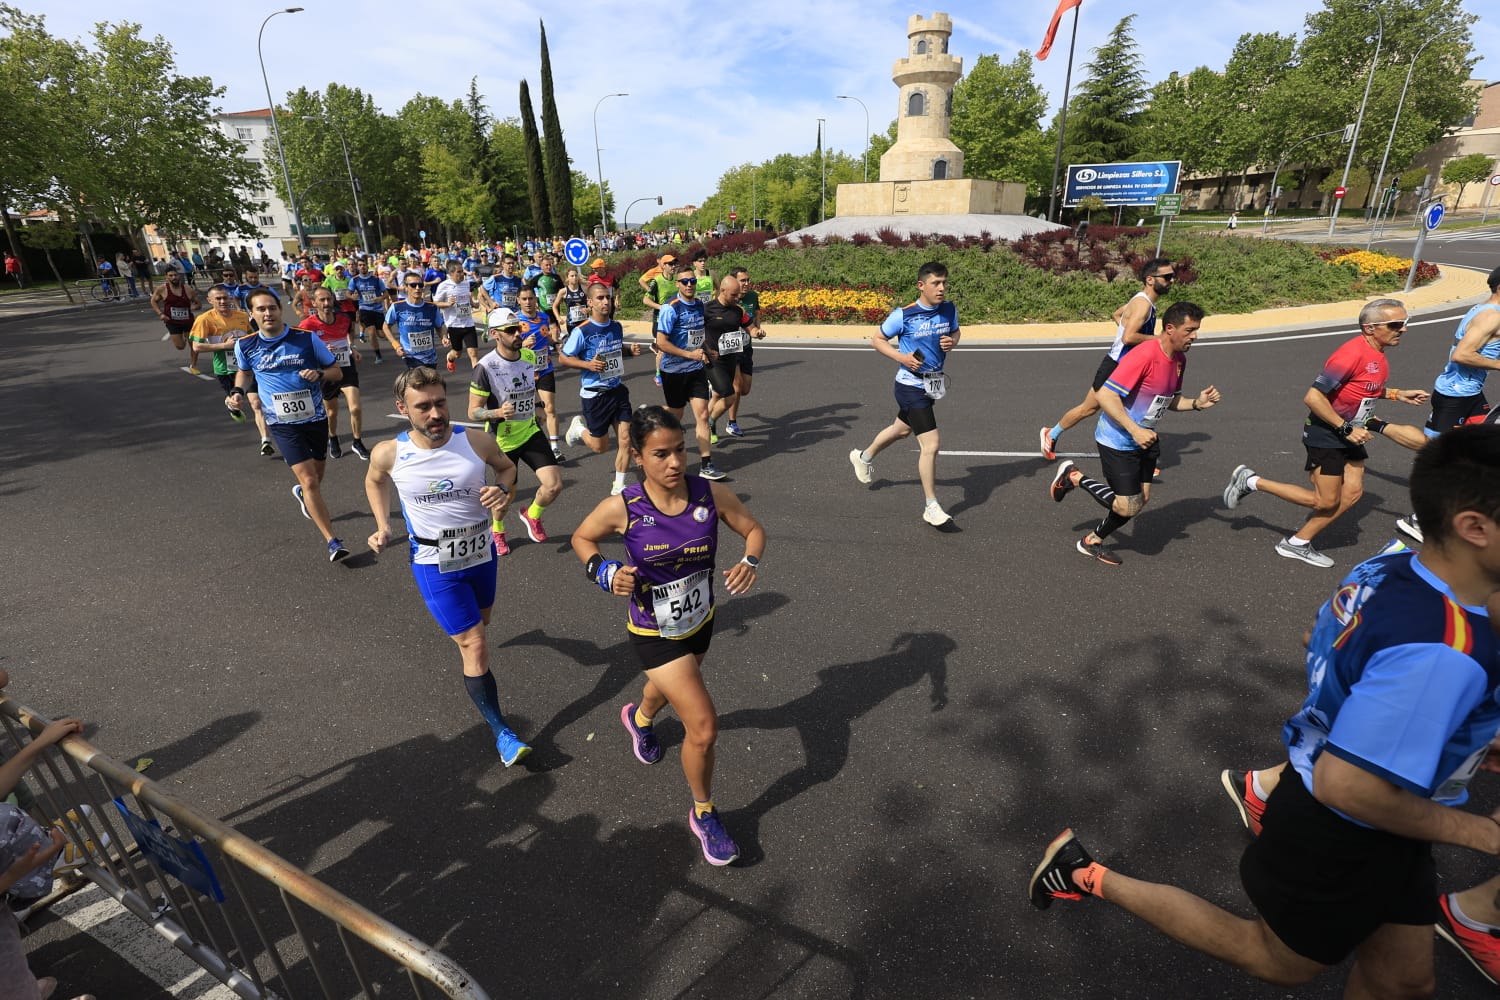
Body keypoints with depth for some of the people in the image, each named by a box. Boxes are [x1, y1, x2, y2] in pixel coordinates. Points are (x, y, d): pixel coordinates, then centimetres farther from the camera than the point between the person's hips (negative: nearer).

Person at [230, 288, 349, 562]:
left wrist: (319, 373, -21)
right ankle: (332, 542, -10)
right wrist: (238, 392, -1)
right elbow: (244, 372, 18)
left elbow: (337, 371, -1)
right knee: (309, 480, -14)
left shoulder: (306, 338, -8)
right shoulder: (245, 346, -3)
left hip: (315, 417, 2)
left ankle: (303, 495, 58)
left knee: (317, 476, 20)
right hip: (283, 423, -1)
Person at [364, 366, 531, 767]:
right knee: (475, 647, -5)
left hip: (481, 553, 3)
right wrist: (382, 527, -3)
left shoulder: (477, 441, -17)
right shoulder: (388, 454, -16)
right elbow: (374, 481, 8)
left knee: (482, 620, 27)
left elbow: (507, 467, 4)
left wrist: (503, 491, -17)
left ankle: (456, 629, 65)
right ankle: (501, 732, 7)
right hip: (434, 564, -3)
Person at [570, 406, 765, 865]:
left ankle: (639, 718, 71)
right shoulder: (622, 509, -24)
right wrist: (605, 572, -24)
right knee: (704, 728, -9)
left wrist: (750, 562, -25)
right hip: (655, 635, -4)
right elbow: (581, 538, -5)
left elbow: (753, 529, -5)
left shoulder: (711, 494, -19)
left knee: (670, 688, 33)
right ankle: (703, 815, 21)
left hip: (700, 622, 4)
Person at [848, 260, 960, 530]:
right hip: (911, 385, -7)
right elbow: (877, 340, -6)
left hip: (933, 384, 7)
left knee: (901, 429, 27)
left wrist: (952, 342, -8)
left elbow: (955, 333, 17)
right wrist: (901, 356, -22)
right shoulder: (903, 315, -18)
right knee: (931, 445, -11)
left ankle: (863, 456, 55)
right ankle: (932, 508, 2)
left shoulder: (949, 310, -2)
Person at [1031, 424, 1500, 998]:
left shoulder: (1389, 568, -9)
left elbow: (1320, 640, 11)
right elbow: (1345, 785, -34)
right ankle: (1093, 878, 20)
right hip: (1340, 839, -8)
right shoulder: (1442, 652, -36)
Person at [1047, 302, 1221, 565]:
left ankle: (1093, 541, 28)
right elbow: (1105, 396, -29)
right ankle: (1074, 476, 12)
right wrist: (1135, 430, -30)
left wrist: (1197, 403, -1)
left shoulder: (1180, 359, 5)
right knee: (1128, 508, -6)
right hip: (1117, 441, -9)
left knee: (1142, 499, 12)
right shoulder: (1144, 356, -25)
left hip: (1143, 439, 9)